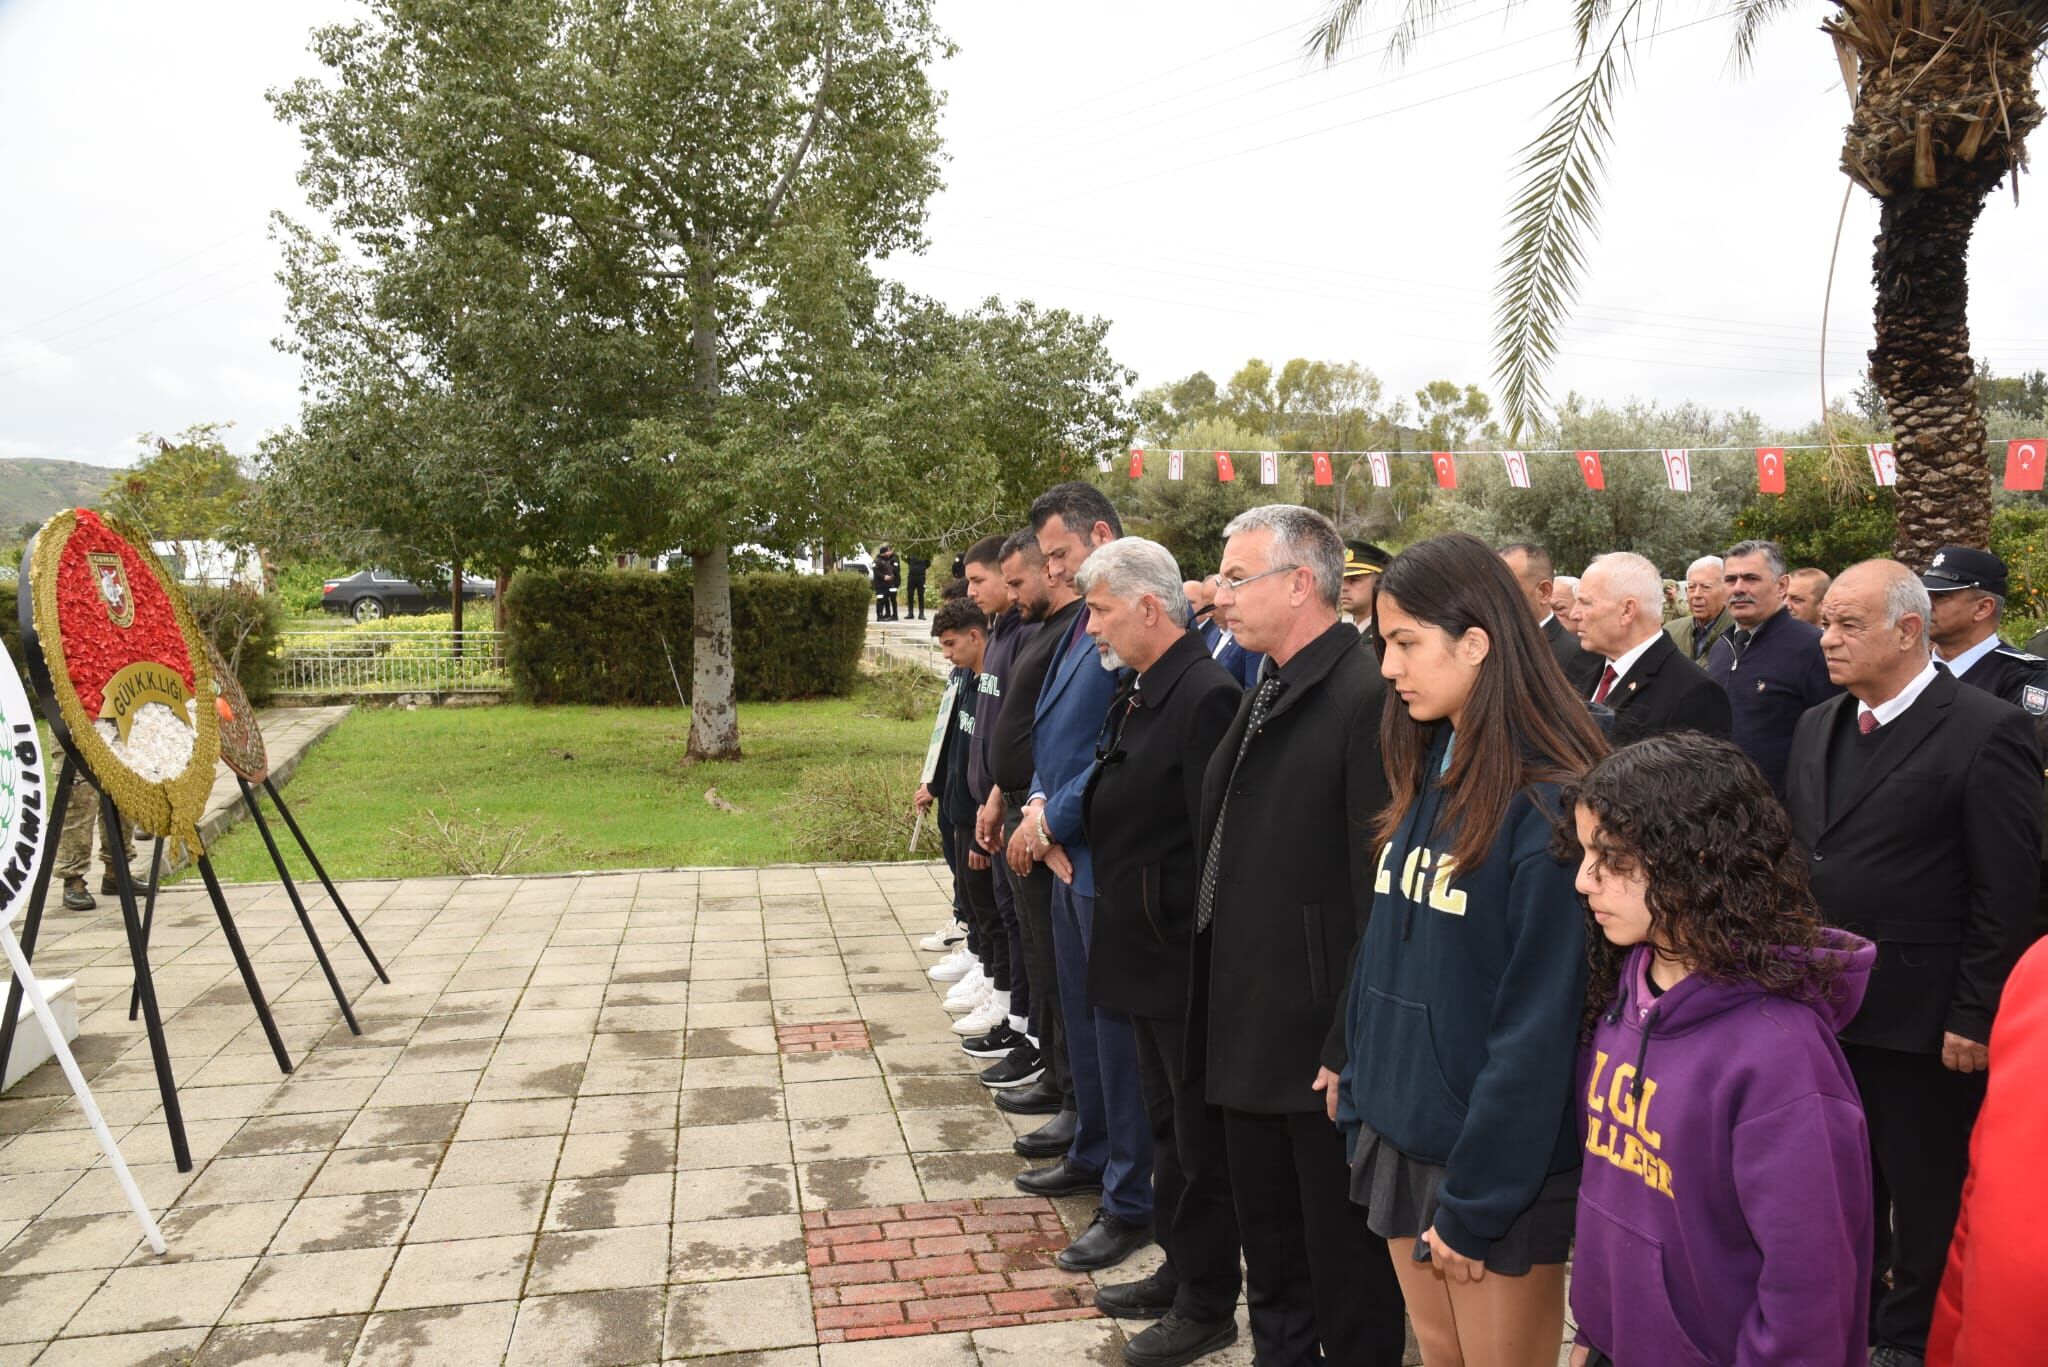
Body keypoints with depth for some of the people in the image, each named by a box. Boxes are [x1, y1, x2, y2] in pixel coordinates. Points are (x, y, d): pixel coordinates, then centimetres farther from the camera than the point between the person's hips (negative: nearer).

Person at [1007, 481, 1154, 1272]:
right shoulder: (1083, 624, 11)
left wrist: (1054, 821, -15)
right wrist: (1039, 809, -2)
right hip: (1068, 856, 9)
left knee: (1117, 1030, 2)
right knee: (1081, 1019, 21)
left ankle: (1129, 1203, 16)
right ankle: (1092, 1156, 39)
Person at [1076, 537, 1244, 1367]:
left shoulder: (1206, 696, -21)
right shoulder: (1135, 692, 8)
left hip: (1187, 962, -9)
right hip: (1145, 955, 9)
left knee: (1200, 1137, 8)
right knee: (1166, 1125, 22)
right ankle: (1178, 1270, 38)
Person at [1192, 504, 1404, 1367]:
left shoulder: (1364, 698, -19)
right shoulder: (1264, 695, 10)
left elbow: (1380, 892, -21)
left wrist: (1354, 1049, -19)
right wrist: (1218, 1013, 14)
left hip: (1321, 1043, -9)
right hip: (1247, 1032, 9)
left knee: (1345, 1263, 10)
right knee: (1268, 1240, 24)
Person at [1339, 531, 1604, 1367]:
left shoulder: (1548, 804, -19)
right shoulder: (1427, 778, 5)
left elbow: (1540, 1023, -18)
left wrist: (1476, 1197, -15)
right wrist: (1361, 1095, 7)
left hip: (1493, 1164, -7)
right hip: (1401, 1133, 7)